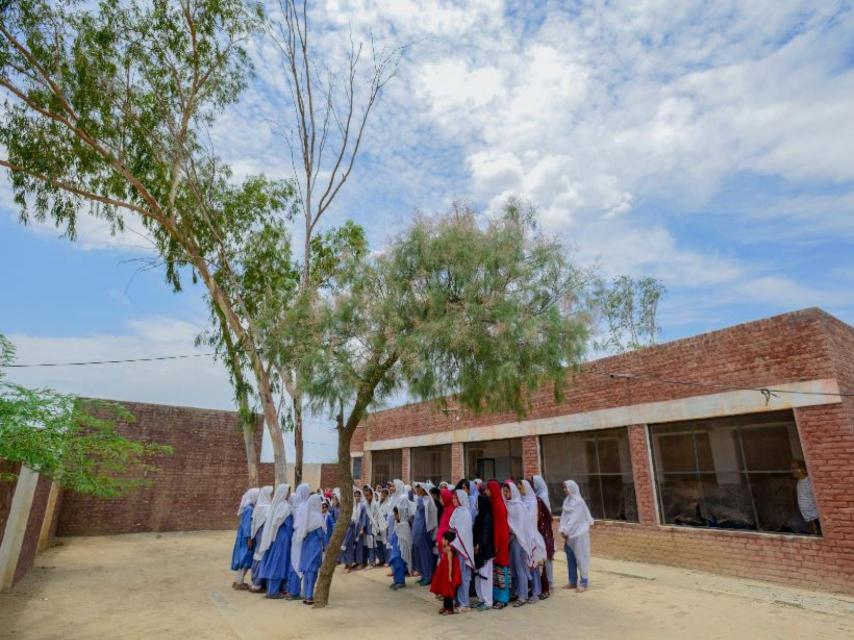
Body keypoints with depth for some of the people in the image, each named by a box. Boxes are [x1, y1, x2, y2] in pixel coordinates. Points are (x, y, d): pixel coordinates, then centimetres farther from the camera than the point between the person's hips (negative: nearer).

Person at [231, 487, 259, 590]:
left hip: (244, 536, 9)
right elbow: (247, 525, -21)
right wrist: (249, 539, -19)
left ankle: (238, 581, 24)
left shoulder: (247, 507, 9)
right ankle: (239, 583, 7)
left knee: (242, 558, 16)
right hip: (246, 537, -9)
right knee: (245, 559, -1)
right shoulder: (249, 509, -20)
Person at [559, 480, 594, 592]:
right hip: (569, 534, 7)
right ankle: (573, 582, 21)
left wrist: (566, 531, -16)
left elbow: (574, 519, -18)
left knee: (580, 558, 1)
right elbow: (564, 517, 7)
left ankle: (583, 582, 11)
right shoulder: (567, 501, 8)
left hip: (578, 534, -7)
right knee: (570, 558, 11)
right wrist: (563, 530, -5)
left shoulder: (578, 501, -14)